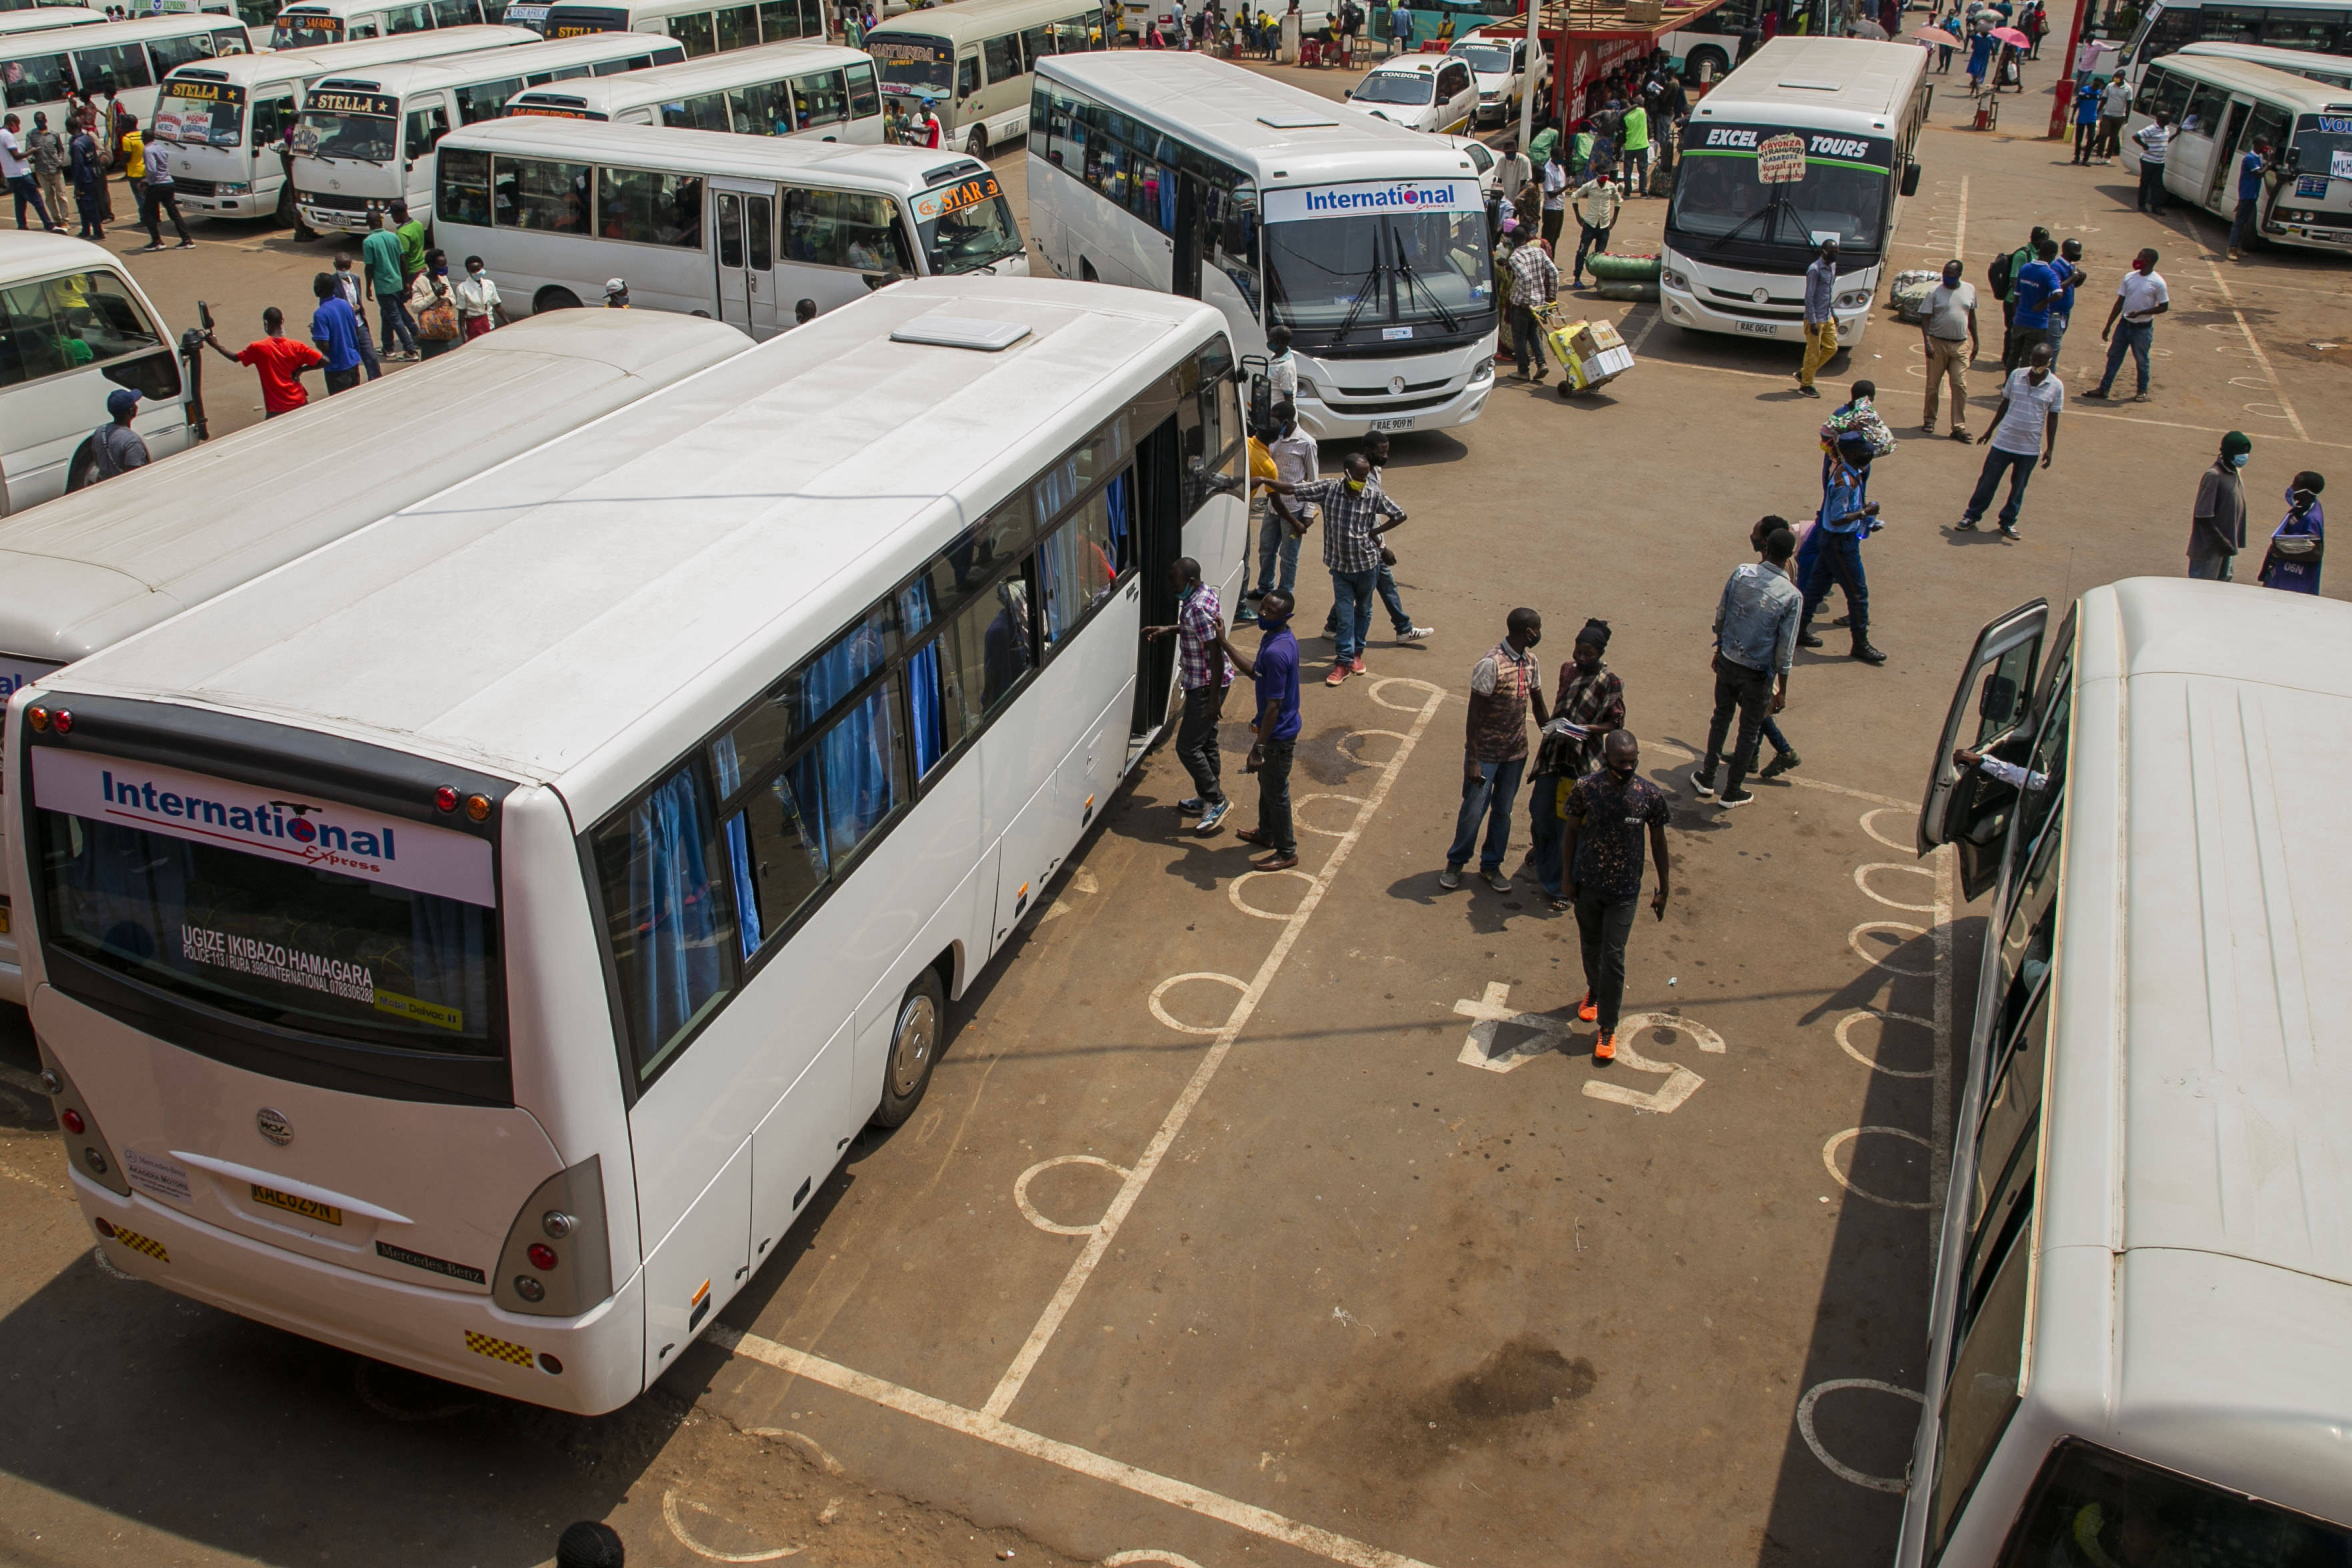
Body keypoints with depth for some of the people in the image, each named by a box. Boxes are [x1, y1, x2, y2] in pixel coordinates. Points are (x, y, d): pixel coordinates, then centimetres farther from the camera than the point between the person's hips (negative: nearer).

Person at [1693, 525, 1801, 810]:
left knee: (1721, 717, 23)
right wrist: (1782, 690, -3)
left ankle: (1706, 780, 32)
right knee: (1749, 730, 14)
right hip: (1758, 672, -3)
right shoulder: (1792, 596, -17)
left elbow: (1721, 614, 1)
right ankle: (1732, 793, 25)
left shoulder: (1741, 572, -9)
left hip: (1727, 661, 3)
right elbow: (1785, 648, -13)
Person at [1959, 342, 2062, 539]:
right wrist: (1990, 430, 13)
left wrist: (2050, 448, 0)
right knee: (1988, 480, 6)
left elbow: (2052, 418, 1)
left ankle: (2008, 522, 24)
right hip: (2003, 441, 0)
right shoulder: (2016, 375, -2)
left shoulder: (2056, 386, -5)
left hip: (2030, 447, 0)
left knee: (2018, 487, 11)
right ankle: (1972, 515, 20)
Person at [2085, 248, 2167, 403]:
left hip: (2143, 328, -5)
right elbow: (2120, 303, 8)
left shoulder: (2157, 283, -12)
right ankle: (2104, 389, 13)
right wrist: (2108, 326, 7)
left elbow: (2164, 307, -8)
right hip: (2124, 324, 5)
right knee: (2113, 356, 6)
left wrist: (2140, 312, -20)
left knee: (2142, 361, 7)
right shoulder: (2129, 277, 2)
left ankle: (2142, 391, 22)